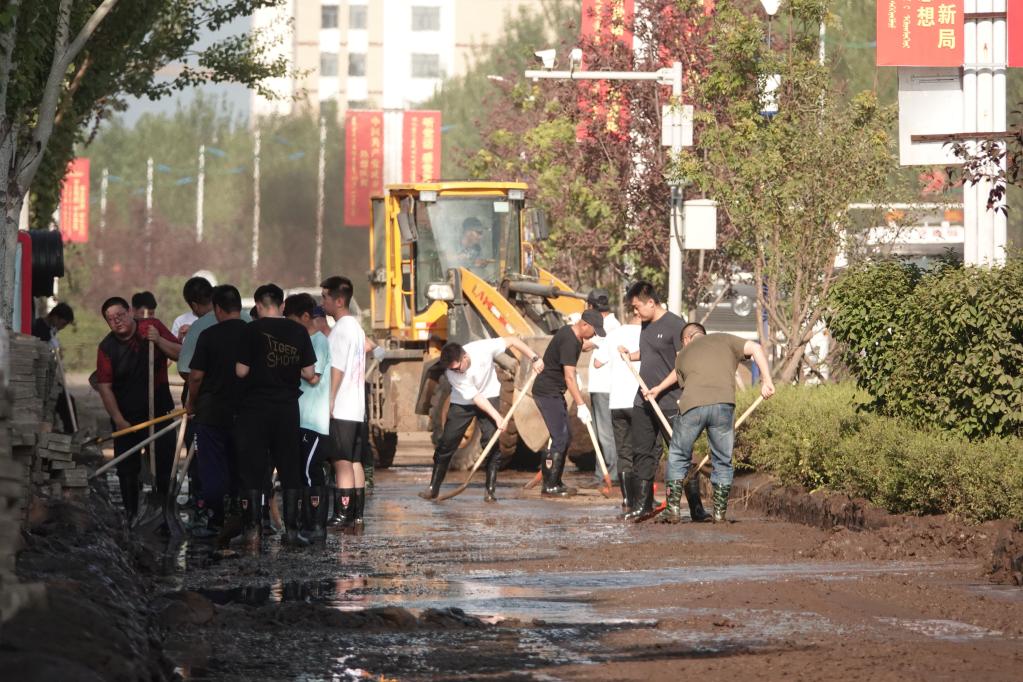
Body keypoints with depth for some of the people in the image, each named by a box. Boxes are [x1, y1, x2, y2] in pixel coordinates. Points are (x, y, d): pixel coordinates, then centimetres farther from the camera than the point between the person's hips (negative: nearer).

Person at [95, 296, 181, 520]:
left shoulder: (152, 327, -3)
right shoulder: (107, 347, -5)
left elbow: (180, 354, -1)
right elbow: (104, 386, -7)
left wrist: (158, 341, -19)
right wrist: (118, 420, -14)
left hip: (159, 410, 0)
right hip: (126, 415, 0)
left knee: (164, 464, 0)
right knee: (127, 469, 2)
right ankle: (131, 515, 10)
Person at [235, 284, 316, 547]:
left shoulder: (252, 330, -8)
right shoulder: (298, 331, 1)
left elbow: (241, 371, -10)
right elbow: (309, 372, 2)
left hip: (255, 407, -2)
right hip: (288, 407, 2)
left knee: (252, 470, 3)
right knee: (290, 469, 9)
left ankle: (253, 530, -2)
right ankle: (291, 528, 8)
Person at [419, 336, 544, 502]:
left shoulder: (482, 348, -29)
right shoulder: (452, 373, -28)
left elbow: (512, 340, -16)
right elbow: (476, 398, -26)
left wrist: (534, 358, -18)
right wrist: (497, 417, -30)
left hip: (489, 396, 0)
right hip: (462, 403, 0)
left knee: (491, 440, -15)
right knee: (447, 442, -4)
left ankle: (490, 489, -10)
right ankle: (433, 488, 8)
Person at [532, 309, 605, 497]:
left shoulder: (569, 332, 8)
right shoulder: (569, 341, -22)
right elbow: (569, 377, -27)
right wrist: (581, 405, -29)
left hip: (554, 393, 10)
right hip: (547, 393, -10)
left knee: (564, 438, 12)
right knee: (559, 439, -11)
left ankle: (555, 483, 18)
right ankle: (549, 486, -9)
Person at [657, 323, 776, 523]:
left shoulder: (683, 354, 30)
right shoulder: (724, 340, 26)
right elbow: (755, 348, 10)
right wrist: (766, 381, 8)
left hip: (692, 404, 0)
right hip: (723, 403, 0)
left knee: (678, 457, 19)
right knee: (723, 461, 16)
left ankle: (674, 508, 16)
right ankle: (720, 512, 17)